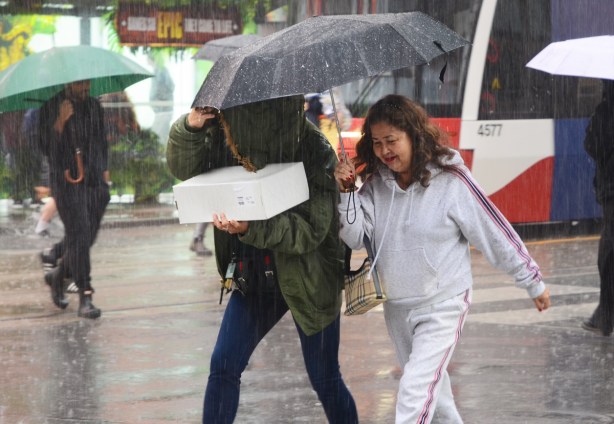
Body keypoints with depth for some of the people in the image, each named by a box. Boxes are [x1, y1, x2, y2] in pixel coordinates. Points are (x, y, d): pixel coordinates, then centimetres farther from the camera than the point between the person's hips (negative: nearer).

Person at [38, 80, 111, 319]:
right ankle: (85, 296, -12)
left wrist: (104, 169, 18)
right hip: (66, 181, -5)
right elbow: (46, 148, -10)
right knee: (79, 234, -13)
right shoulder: (51, 109, -3)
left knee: (87, 236, 6)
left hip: (94, 181, 5)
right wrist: (60, 121, -19)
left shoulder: (94, 106, 14)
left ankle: (57, 276, 32)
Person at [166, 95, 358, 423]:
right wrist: (190, 127, -29)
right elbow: (184, 167, -8)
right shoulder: (228, 140, -8)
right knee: (223, 365, -4)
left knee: (325, 380, 6)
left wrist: (251, 229, -41)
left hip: (309, 279, -4)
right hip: (255, 278, 4)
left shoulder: (315, 152, -23)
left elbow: (312, 229, -26)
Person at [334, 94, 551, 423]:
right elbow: (356, 238, -8)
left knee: (415, 392, -17)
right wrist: (345, 192, -23)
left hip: (442, 305, -6)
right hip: (396, 307, 6)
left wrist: (533, 282, -4)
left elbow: (495, 233, -11)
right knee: (431, 384, 24)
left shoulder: (450, 181, -18)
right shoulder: (376, 183, -4)